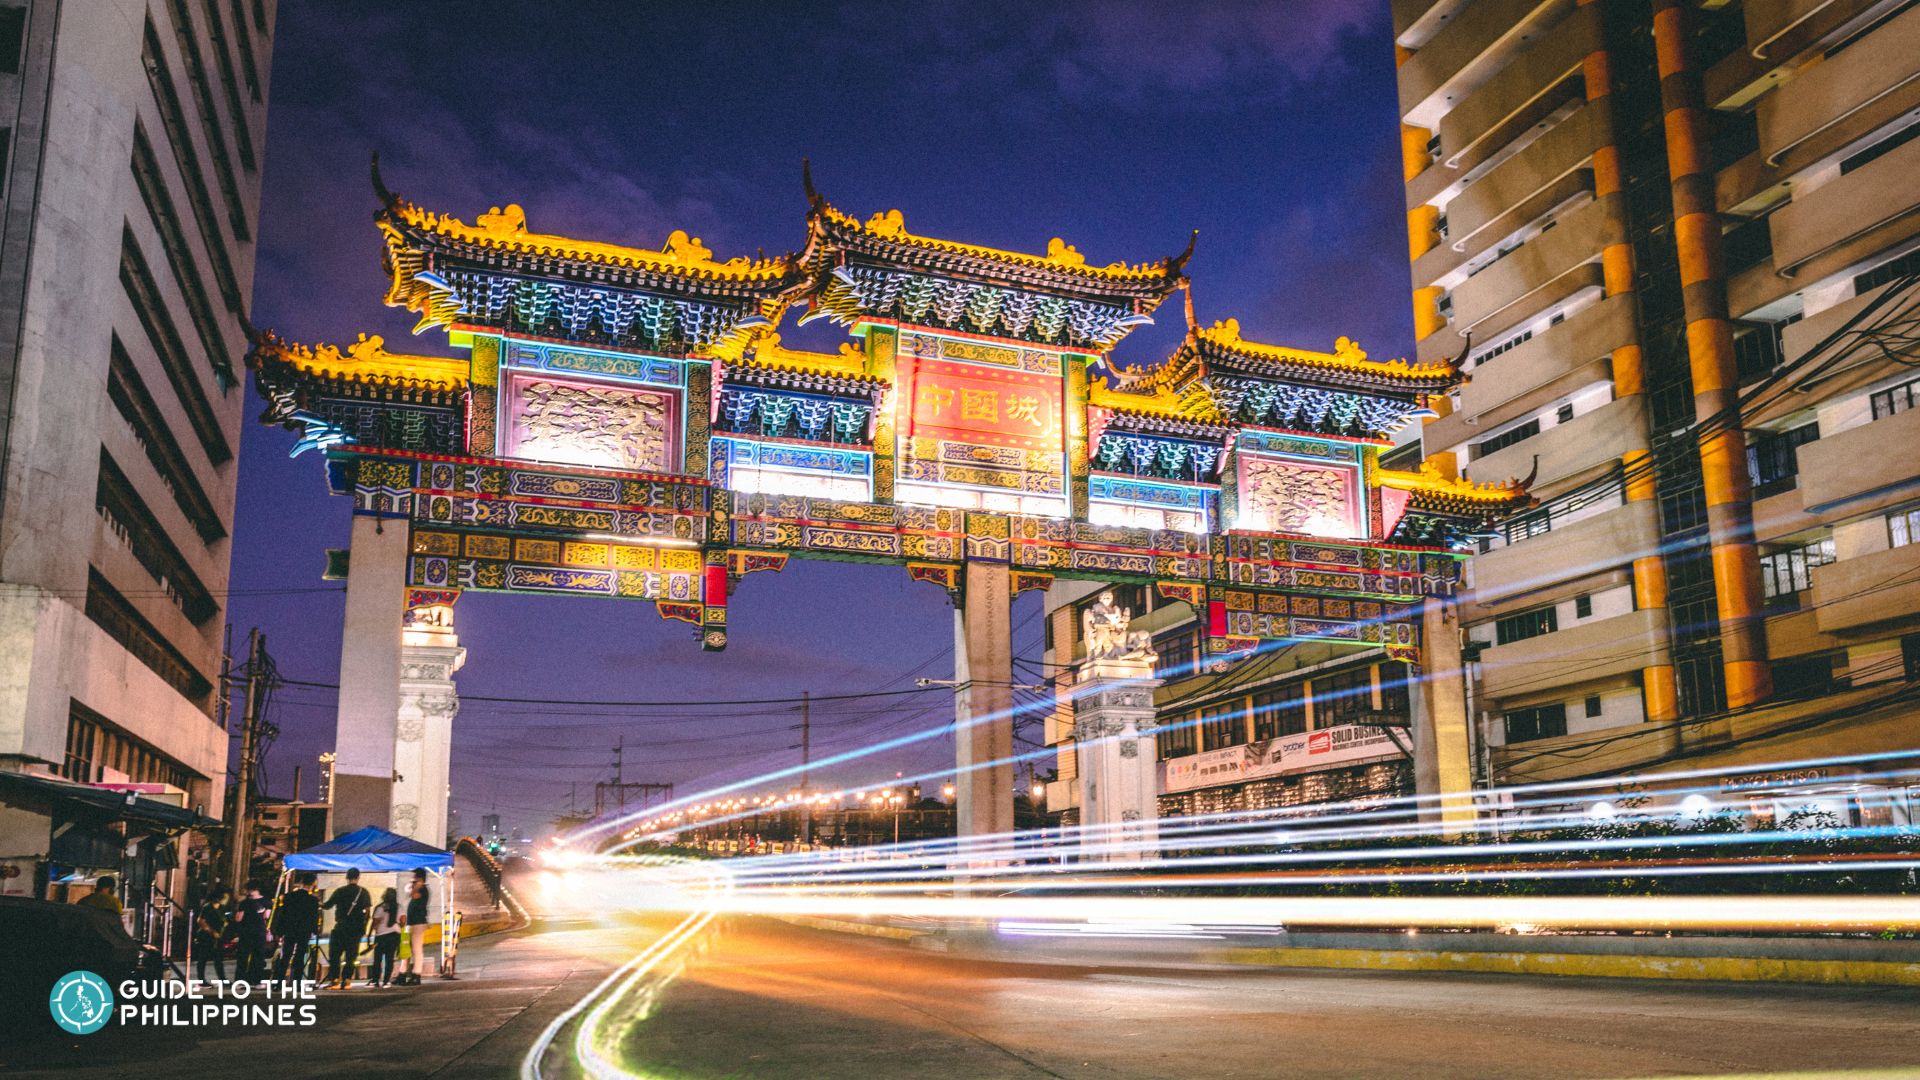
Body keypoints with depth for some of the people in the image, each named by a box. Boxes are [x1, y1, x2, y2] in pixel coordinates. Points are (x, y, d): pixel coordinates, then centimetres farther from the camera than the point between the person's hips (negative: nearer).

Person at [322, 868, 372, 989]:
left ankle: (334, 979, -1)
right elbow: (367, 911, -1)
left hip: (340, 927, -1)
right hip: (356, 928, 1)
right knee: (351, 955, 6)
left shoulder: (340, 891, 0)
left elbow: (328, 905, 2)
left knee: (334, 953, 8)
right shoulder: (364, 892, 3)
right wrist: (364, 928, 6)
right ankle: (346, 980, -1)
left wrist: (319, 904, 24)